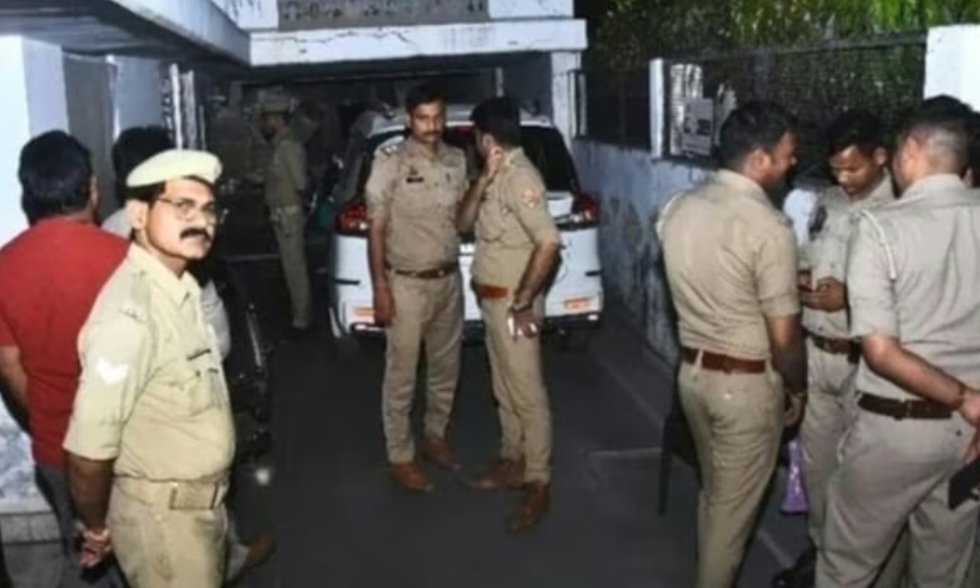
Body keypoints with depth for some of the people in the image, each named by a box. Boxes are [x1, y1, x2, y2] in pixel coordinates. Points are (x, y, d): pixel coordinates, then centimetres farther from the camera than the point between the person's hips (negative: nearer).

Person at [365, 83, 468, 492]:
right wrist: (380, 289, -13)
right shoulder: (389, 164, -11)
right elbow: (376, 230, -10)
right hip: (407, 285, -5)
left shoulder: (457, 161, 4)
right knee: (401, 377, 3)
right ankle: (400, 457, 16)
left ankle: (435, 437, 36)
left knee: (445, 369, 17)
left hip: (449, 280, 5)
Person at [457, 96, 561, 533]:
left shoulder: (520, 178, -21)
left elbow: (548, 243, -28)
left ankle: (538, 485, 8)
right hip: (492, 300, 10)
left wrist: (523, 302, -23)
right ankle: (512, 462, 33)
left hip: (511, 303, -10)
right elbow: (463, 223, 8)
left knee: (527, 394, -1)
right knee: (505, 390, 19)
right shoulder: (498, 176, 10)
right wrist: (483, 180, -7)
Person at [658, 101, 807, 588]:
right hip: (747, 383, -7)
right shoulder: (767, 226, -22)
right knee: (734, 505, 11)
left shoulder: (678, 209, 0)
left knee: (714, 492, 25)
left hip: (692, 370, 7)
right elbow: (784, 335, -18)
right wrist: (797, 388, -1)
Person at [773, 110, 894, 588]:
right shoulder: (827, 202, 7)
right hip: (815, 351, 6)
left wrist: (849, 299, -23)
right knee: (815, 459, 17)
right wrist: (798, 277, -3)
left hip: (865, 363, -6)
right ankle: (820, 547, 36)